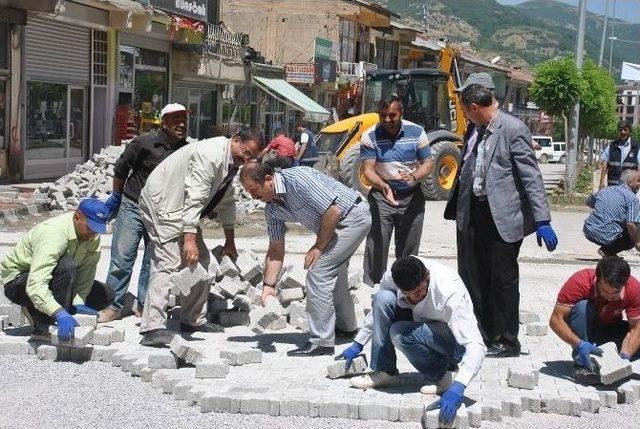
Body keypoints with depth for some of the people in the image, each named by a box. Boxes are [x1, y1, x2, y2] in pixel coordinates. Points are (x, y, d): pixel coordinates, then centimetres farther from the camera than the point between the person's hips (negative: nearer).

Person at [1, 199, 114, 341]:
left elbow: (87, 271, -10)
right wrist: (61, 315, -53)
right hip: (17, 281, -8)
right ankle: (42, 328, -28)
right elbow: (35, 285, -44)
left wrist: (78, 303, -26)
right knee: (66, 266, -35)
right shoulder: (53, 234, -35)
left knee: (105, 295, -2)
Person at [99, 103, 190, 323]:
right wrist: (116, 197, 9)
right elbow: (121, 168, 2)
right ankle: (114, 305, 5)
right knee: (121, 259, -3)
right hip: (132, 207, -3)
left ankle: (144, 305, 19)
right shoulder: (144, 143, -11)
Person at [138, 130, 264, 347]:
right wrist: (189, 239, -36)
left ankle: (193, 320, 20)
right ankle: (152, 328, -26)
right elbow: (194, 198, -31)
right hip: (161, 203, -11)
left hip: (184, 209, 11)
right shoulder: (210, 154, -25)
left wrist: (230, 242, 22)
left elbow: (226, 201, 18)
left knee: (200, 260, 12)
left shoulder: (231, 162, 7)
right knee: (168, 262, -21)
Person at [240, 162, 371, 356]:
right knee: (333, 272, 24)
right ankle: (345, 326, 46)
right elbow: (276, 249, 6)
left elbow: (333, 210, -28)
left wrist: (319, 247, -17)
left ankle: (321, 341, -11)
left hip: (353, 215, -10)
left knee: (318, 271, -15)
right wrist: (269, 284, -4)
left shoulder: (297, 179, -28)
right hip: (337, 224, 10)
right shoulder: (272, 208, 1)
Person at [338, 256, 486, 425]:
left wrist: (457, 389, -50)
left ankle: (441, 378, -10)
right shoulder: (392, 276, -19)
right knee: (382, 298, -19)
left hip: (456, 342, -6)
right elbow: (378, 307, 5)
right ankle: (385, 373, -10)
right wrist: (357, 345, 7)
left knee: (399, 332, -31)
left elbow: (476, 346, -38)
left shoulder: (450, 292, -34)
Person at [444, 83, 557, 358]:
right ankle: (484, 337, 28)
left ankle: (507, 343, 14)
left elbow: (531, 176, -16)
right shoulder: (476, 132, 9)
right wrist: (455, 210, 19)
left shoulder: (514, 129, -13)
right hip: (476, 215, 8)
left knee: (503, 279, 2)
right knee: (476, 279, 14)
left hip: (504, 218, -8)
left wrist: (542, 221, -20)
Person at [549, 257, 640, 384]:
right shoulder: (580, 281, -33)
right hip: (582, 329, -3)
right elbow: (556, 320, -34)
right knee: (582, 307, -35)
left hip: (610, 328, 3)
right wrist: (579, 344, -47)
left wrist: (625, 356, -40)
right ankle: (581, 365, -26)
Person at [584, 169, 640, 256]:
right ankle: (608, 251, -3)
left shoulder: (607, 189, 13)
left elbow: (588, 202, 29)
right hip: (607, 237, -8)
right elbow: (631, 224, -20)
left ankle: (606, 250, 19)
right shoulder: (632, 198, -8)